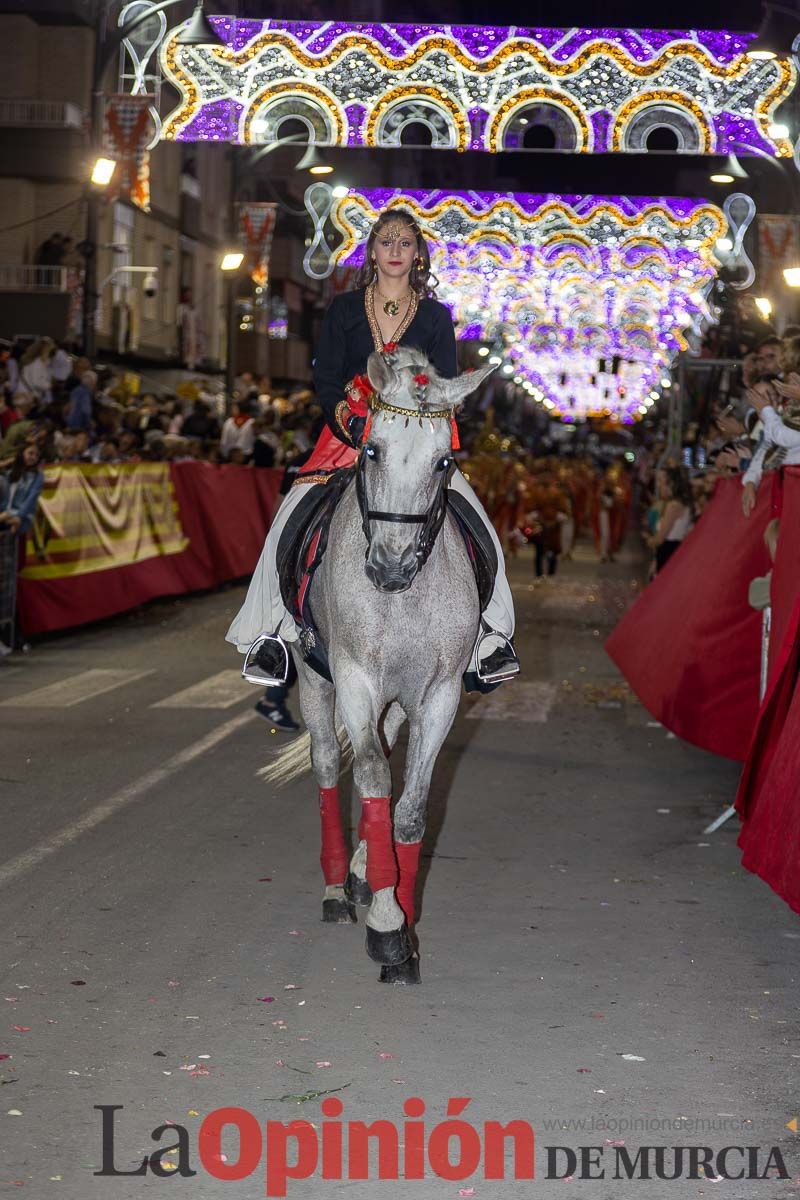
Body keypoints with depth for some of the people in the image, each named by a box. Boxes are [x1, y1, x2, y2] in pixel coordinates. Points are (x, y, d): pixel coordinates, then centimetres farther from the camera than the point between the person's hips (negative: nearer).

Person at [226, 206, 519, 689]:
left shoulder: (436, 317, 9)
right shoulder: (344, 310, 10)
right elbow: (325, 380, 5)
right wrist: (352, 423, -13)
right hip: (348, 435, 0)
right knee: (293, 518, -21)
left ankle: (490, 636, -13)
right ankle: (271, 630, -8)